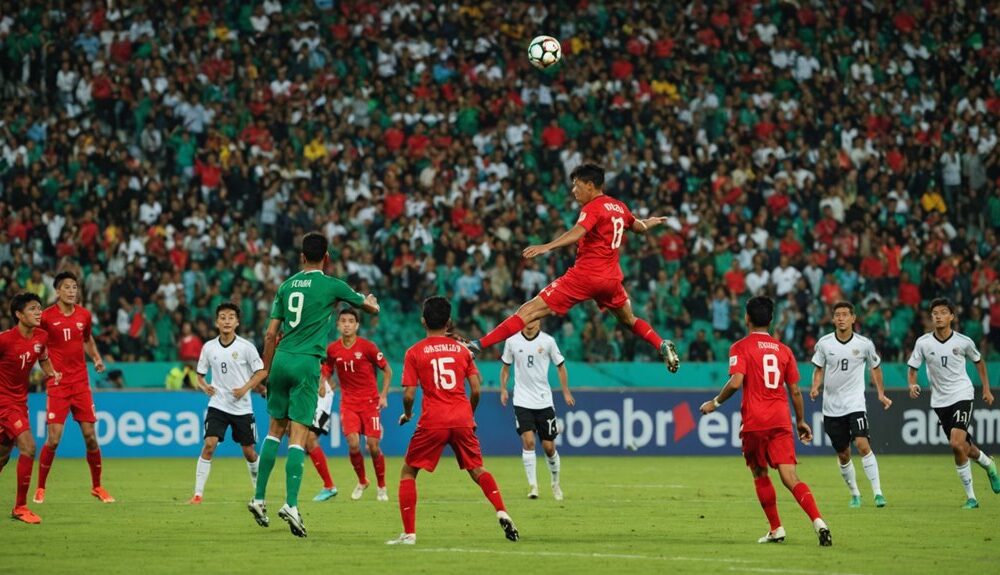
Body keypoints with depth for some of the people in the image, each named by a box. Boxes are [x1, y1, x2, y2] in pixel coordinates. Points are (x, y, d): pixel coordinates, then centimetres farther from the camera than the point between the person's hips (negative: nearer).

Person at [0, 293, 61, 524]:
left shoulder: (41, 337, 0)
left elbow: (43, 359, 19)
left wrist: (52, 373, 1)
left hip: (19, 402, 8)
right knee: (28, 446, -19)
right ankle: (20, 507, -11)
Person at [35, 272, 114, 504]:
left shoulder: (84, 315, 5)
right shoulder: (47, 317, -7)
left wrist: (97, 359, 6)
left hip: (81, 382, 3)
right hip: (57, 383, -3)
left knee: (90, 436, 2)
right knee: (53, 439, -8)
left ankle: (97, 486, 16)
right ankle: (40, 489, 8)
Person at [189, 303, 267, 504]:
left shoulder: (246, 347, -6)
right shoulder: (209, 347, 1)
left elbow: (261, 372, -2)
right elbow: (200, 374, 12)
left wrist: (244, 389, -14)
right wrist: (204, 386, -8)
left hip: (242, 407, -1)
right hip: (218, 405, 1)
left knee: (249, 451, 7)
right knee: (209, 445, -14)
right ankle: (198, 493, -12)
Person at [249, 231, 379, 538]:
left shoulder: (287, 286, 10)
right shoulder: (331, 285, -1)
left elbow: (270, 334, 10)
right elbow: (370, 306, 15)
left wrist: (266, 370, 19)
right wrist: (371, 302, 40)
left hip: (281, 360, 4)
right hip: (306, 363, -4)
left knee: (275, 429, 16)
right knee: (298, 437, -7)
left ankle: (259, 498, 16)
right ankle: (291, 504, -17)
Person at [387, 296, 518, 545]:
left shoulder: (414, 352, 0)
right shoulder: (461, 349, 9)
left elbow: (409, 395, -4)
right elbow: (476, 390, 6)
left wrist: (407, 414, 16)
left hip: (432, 422, -3)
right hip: (462, 420, 3)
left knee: (408, 472, 11)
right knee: (477, 469, 17)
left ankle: (409, 533, 2)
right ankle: (502, 512, -6)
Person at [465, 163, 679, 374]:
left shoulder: (593, 208, -9)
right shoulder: (619, 207, 13)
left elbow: (577, 233, -29)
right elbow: (640, 227, 32)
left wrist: (547, 247, -42)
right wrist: (651, 222, 56)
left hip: (585, 275, -7)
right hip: (611, 277, 7)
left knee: (531, 310, -11)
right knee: (629, 320, 33)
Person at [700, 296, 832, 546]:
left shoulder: (740, 347, -1)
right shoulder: (783, 349, 12)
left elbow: (735, 382, -15)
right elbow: (795, 390, 14)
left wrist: (715, 403, 0)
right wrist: (801, 421, 24)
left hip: (754, 422, -3)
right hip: (781, 420, 3)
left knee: (760, 474, 16)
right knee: (790, 476, -6)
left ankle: (776, 529, 18)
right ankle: (818, 521, -26)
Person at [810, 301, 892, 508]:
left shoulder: (864, 344, -4)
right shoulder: (824, 343, -2)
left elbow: (875, 367, 12)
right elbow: (819, 369, 9)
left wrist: (881, 394, 7)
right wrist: (815, 387, -9)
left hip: (855, 403, -2)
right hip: (831, 406, 2)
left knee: (863, 445, -20)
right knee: (843, 455, 8)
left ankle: (878, 492, -17)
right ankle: (855, 494, 25)